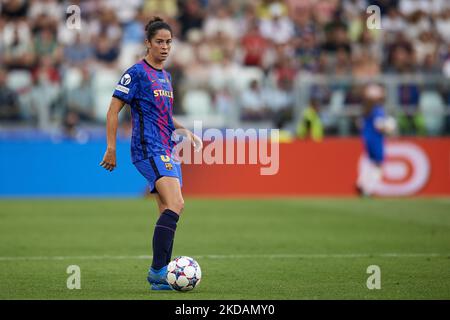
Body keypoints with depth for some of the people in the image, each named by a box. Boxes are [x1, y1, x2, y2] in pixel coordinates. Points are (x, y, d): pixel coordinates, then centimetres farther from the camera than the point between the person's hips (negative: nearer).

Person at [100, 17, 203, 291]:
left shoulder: (165, 76, 19)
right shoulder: (137, 73, -7)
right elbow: (113, 110, -7)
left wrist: (184, 131, 16)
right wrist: (111, 149, -12)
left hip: (167, 151, 9)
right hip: (149, 149, -9)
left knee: (169, 212, 6)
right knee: (175, 205, -22)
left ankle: (161, 277, 11)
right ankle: (158, 270, -22)